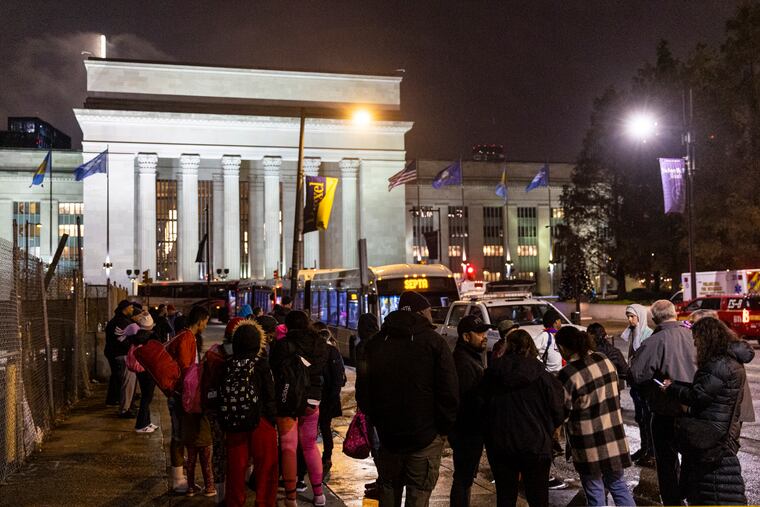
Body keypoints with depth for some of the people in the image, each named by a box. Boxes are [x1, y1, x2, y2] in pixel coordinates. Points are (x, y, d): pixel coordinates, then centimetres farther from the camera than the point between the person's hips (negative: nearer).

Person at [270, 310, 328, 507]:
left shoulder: (282, 345, -11)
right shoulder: (320, 344, 2)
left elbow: (274, 372, -5)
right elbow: (321, 370, 9)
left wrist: (274, 400, 5)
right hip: (312, 400, 4)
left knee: (288, 447, 5)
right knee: (310, 445, 17)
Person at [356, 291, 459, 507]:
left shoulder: (375, 343, 5)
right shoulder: (434, 342, -8)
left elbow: (363, 393, 7)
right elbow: (450, 393, -13)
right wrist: (443, 428, -1)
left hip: (387, 435, 4)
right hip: (425, 438, -4)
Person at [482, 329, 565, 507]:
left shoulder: (492, 372, -4)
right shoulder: (542, 376, -9)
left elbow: (483, 405, 3)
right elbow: (558, 412, -5)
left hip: (499, 444, 2)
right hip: (534, 444, -2)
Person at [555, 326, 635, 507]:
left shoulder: (566, 375, -20)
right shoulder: (604, 360, -2)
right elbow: (616, 393, 10)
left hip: (589, 445, -5)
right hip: (614, 438, 5)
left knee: (595, 492, 10)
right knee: (618, 485, 20)